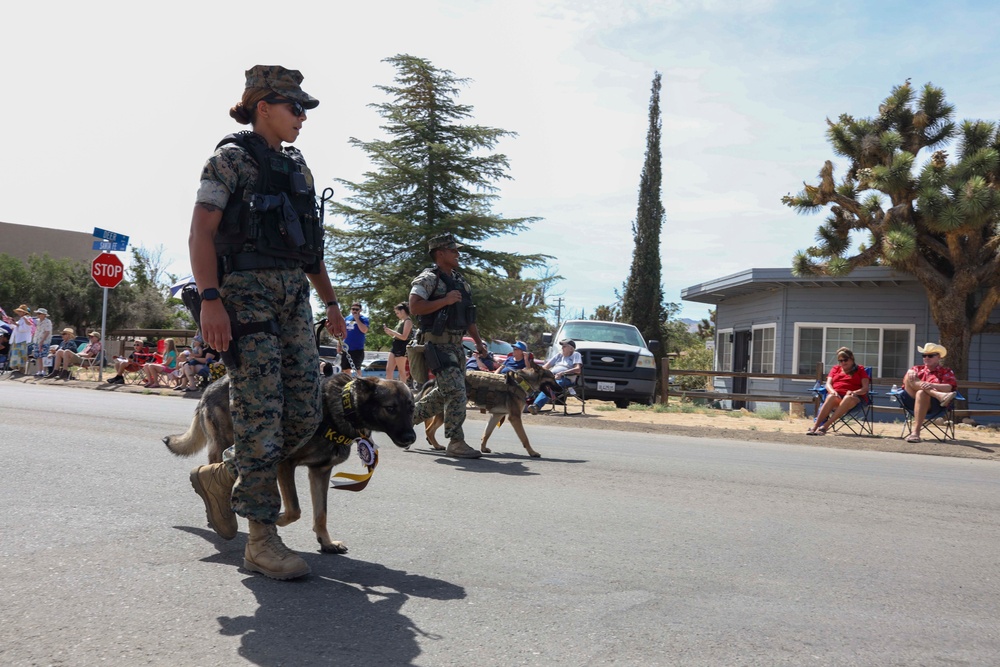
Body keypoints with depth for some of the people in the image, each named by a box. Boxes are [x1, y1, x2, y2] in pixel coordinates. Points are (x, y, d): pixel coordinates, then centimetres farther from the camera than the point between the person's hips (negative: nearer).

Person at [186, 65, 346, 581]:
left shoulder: (297, 167, 21)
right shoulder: (231, 158, 0)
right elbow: (201, 233, -9)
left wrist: (330, 301, 20)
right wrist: (210, 300, -21)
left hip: (295, 297, 7)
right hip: (248, 292, -7)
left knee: (305, 417, 2)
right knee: (260, 416, -9)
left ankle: (220, 476, 25)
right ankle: (262, 540, -2)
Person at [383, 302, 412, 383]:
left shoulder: (408, 321, -10)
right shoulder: (401, 321, 18)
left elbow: (404, 337, -18)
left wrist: (391, 331, -15)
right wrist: (389, 332, 5)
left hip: (401, 347, -9)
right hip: (395, 346, 9)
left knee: (401, 370, -4)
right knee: (388, 369, 4)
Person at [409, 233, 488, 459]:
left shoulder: (460, 281, 18)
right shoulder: (428, 278, -8)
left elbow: (468, 315, 23)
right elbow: (414, 307, -20)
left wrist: (478, 341, 17)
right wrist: (445, 301, -21)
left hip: (456, 344, 9)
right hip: (438, 344, -9)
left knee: (444, 392, 15)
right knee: (456, 392, -13)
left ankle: (408, 415, 33)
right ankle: (456, 443, -7)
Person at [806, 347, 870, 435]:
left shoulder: (860, 370, 19)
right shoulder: (835, 369, 27)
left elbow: (865, 388, 6)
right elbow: (828, 384, 13)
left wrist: (854, 392, -16)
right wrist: (832, 391, -12)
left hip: (853, 396, -2)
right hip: (836, 395, 2)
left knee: (849, 398, -40)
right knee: (831, 397, -37)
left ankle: (825, 425, -48)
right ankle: (815, 426, -49)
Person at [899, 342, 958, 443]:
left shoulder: (946, 372, 20)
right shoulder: (918, 369, 30)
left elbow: (949, 387, -2)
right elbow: (906, 380, 10)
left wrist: (932, 385, -23)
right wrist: (910, 374, -16)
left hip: (932, 404, -3)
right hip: (912, 400, 3)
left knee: (921, 393, -37)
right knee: (910, 375, -17)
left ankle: (915, 432, -41)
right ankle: (940, 396, -37)